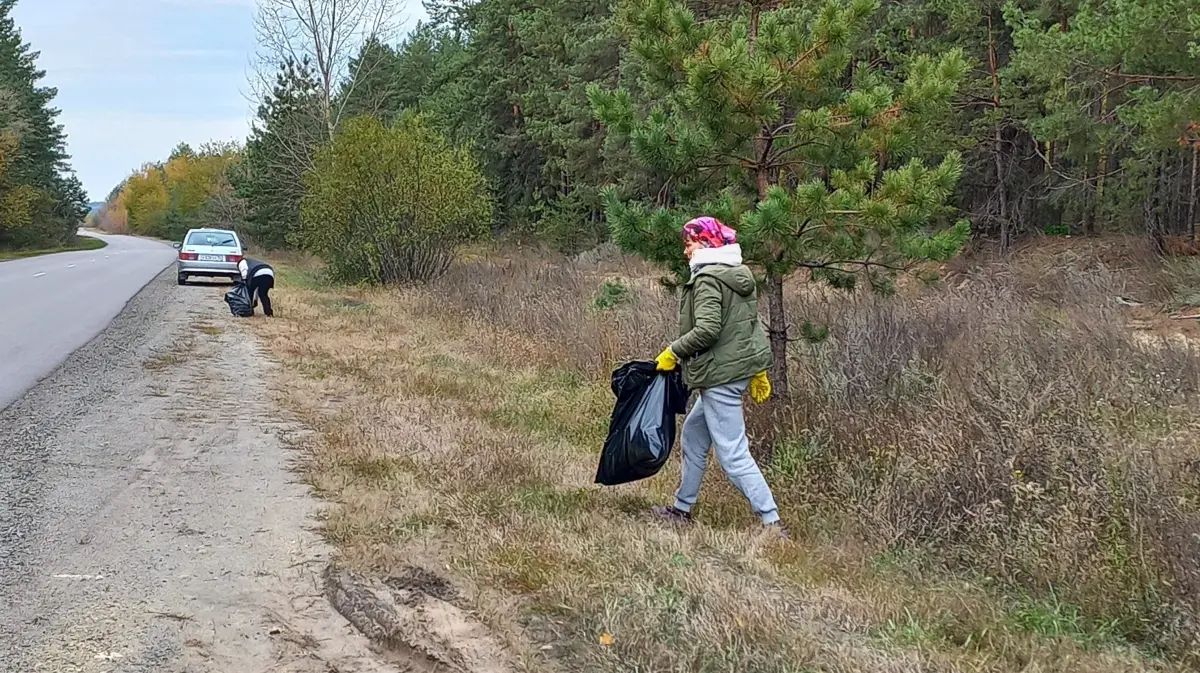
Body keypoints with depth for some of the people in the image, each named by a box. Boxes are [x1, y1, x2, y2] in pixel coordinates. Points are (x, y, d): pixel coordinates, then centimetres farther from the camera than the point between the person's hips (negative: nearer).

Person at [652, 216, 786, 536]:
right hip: (741, 366, 10)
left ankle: (772, 523, -8)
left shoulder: (708, 279, -16)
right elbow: (753, 323, 17)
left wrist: (673, 352, -13)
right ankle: (682, 509, 31)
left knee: (732, 453, -7)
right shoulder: (740, 275, 13)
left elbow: (706, 329, -26)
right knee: (693, 435, 22)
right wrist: (758, 371, 22)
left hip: (720, 375, -10)